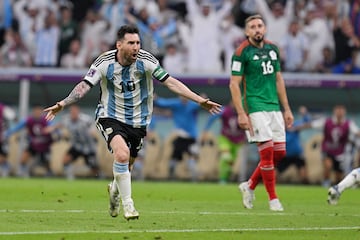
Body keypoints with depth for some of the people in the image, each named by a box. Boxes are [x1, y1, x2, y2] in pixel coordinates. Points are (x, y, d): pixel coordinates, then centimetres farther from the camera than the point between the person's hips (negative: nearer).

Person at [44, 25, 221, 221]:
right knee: (122, 154, -29)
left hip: (138, 121, 3)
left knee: (125, 166, 13)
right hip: (110, 118, -3)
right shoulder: (105, 62, -15)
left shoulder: (145, 60, -12)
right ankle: (127, 204, -18)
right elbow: (84, 86, -16)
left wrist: (200, 101, -14)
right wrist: (62, 104, -31)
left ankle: (114, 190, 50)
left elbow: (170, 82, -10)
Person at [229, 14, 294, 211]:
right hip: (255, 108, -7)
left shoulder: (272, 49, 13)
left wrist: (286, 109, 16)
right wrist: (241, 114, -15)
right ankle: (273, 199, -1)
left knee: (279, 153, 4)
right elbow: (234, 84, -9)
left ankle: (250, 186, 21)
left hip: (274, 107, 7)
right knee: (267, 152, -9)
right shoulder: (242, 52, -7)